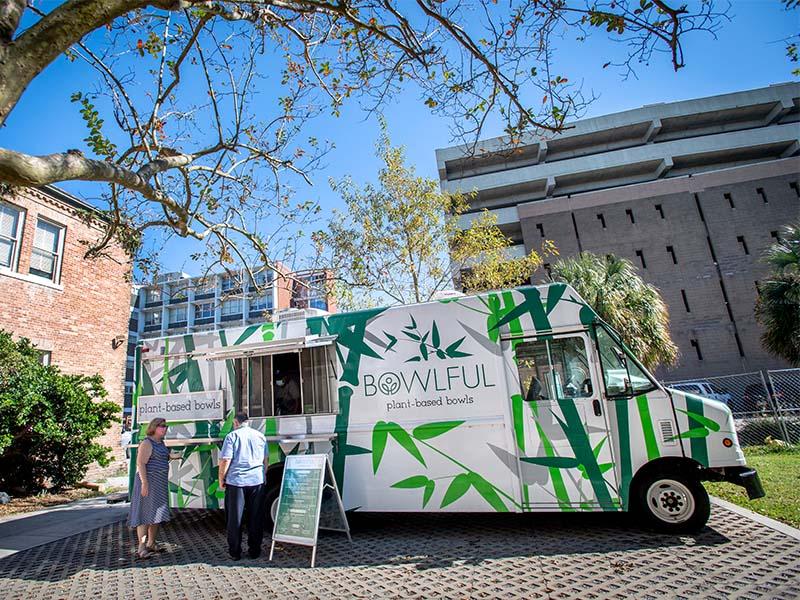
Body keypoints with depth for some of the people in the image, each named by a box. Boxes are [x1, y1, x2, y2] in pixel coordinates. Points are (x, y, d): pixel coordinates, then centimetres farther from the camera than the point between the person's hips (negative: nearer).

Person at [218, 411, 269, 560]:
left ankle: (235, 552, 17)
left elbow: (225, 460, -11)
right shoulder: (260, 436, 7)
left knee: (234, 518, 10)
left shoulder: (232, 436, -6)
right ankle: (254, 550, 18)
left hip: (236, 481, -3)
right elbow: (266, 459, 14)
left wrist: (221, 479, 2)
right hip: (257, 481, 3)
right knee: (256, 518, 11)